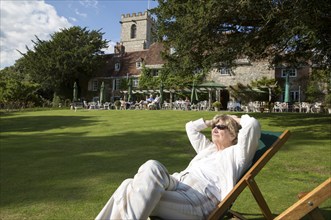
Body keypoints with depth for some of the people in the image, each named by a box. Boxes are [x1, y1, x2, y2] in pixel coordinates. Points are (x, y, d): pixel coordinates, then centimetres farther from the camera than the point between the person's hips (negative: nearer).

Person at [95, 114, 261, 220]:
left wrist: (237, 119, 17)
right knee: (129, 186, -19)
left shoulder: (236, 153, 13)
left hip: (198, 202, -7)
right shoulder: (208, 148, 33)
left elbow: (252, 125, -3)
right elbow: (191, 127, 44)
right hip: (176, 185, 7)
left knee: (152, 167, -33)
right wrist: (212, 121, 41)